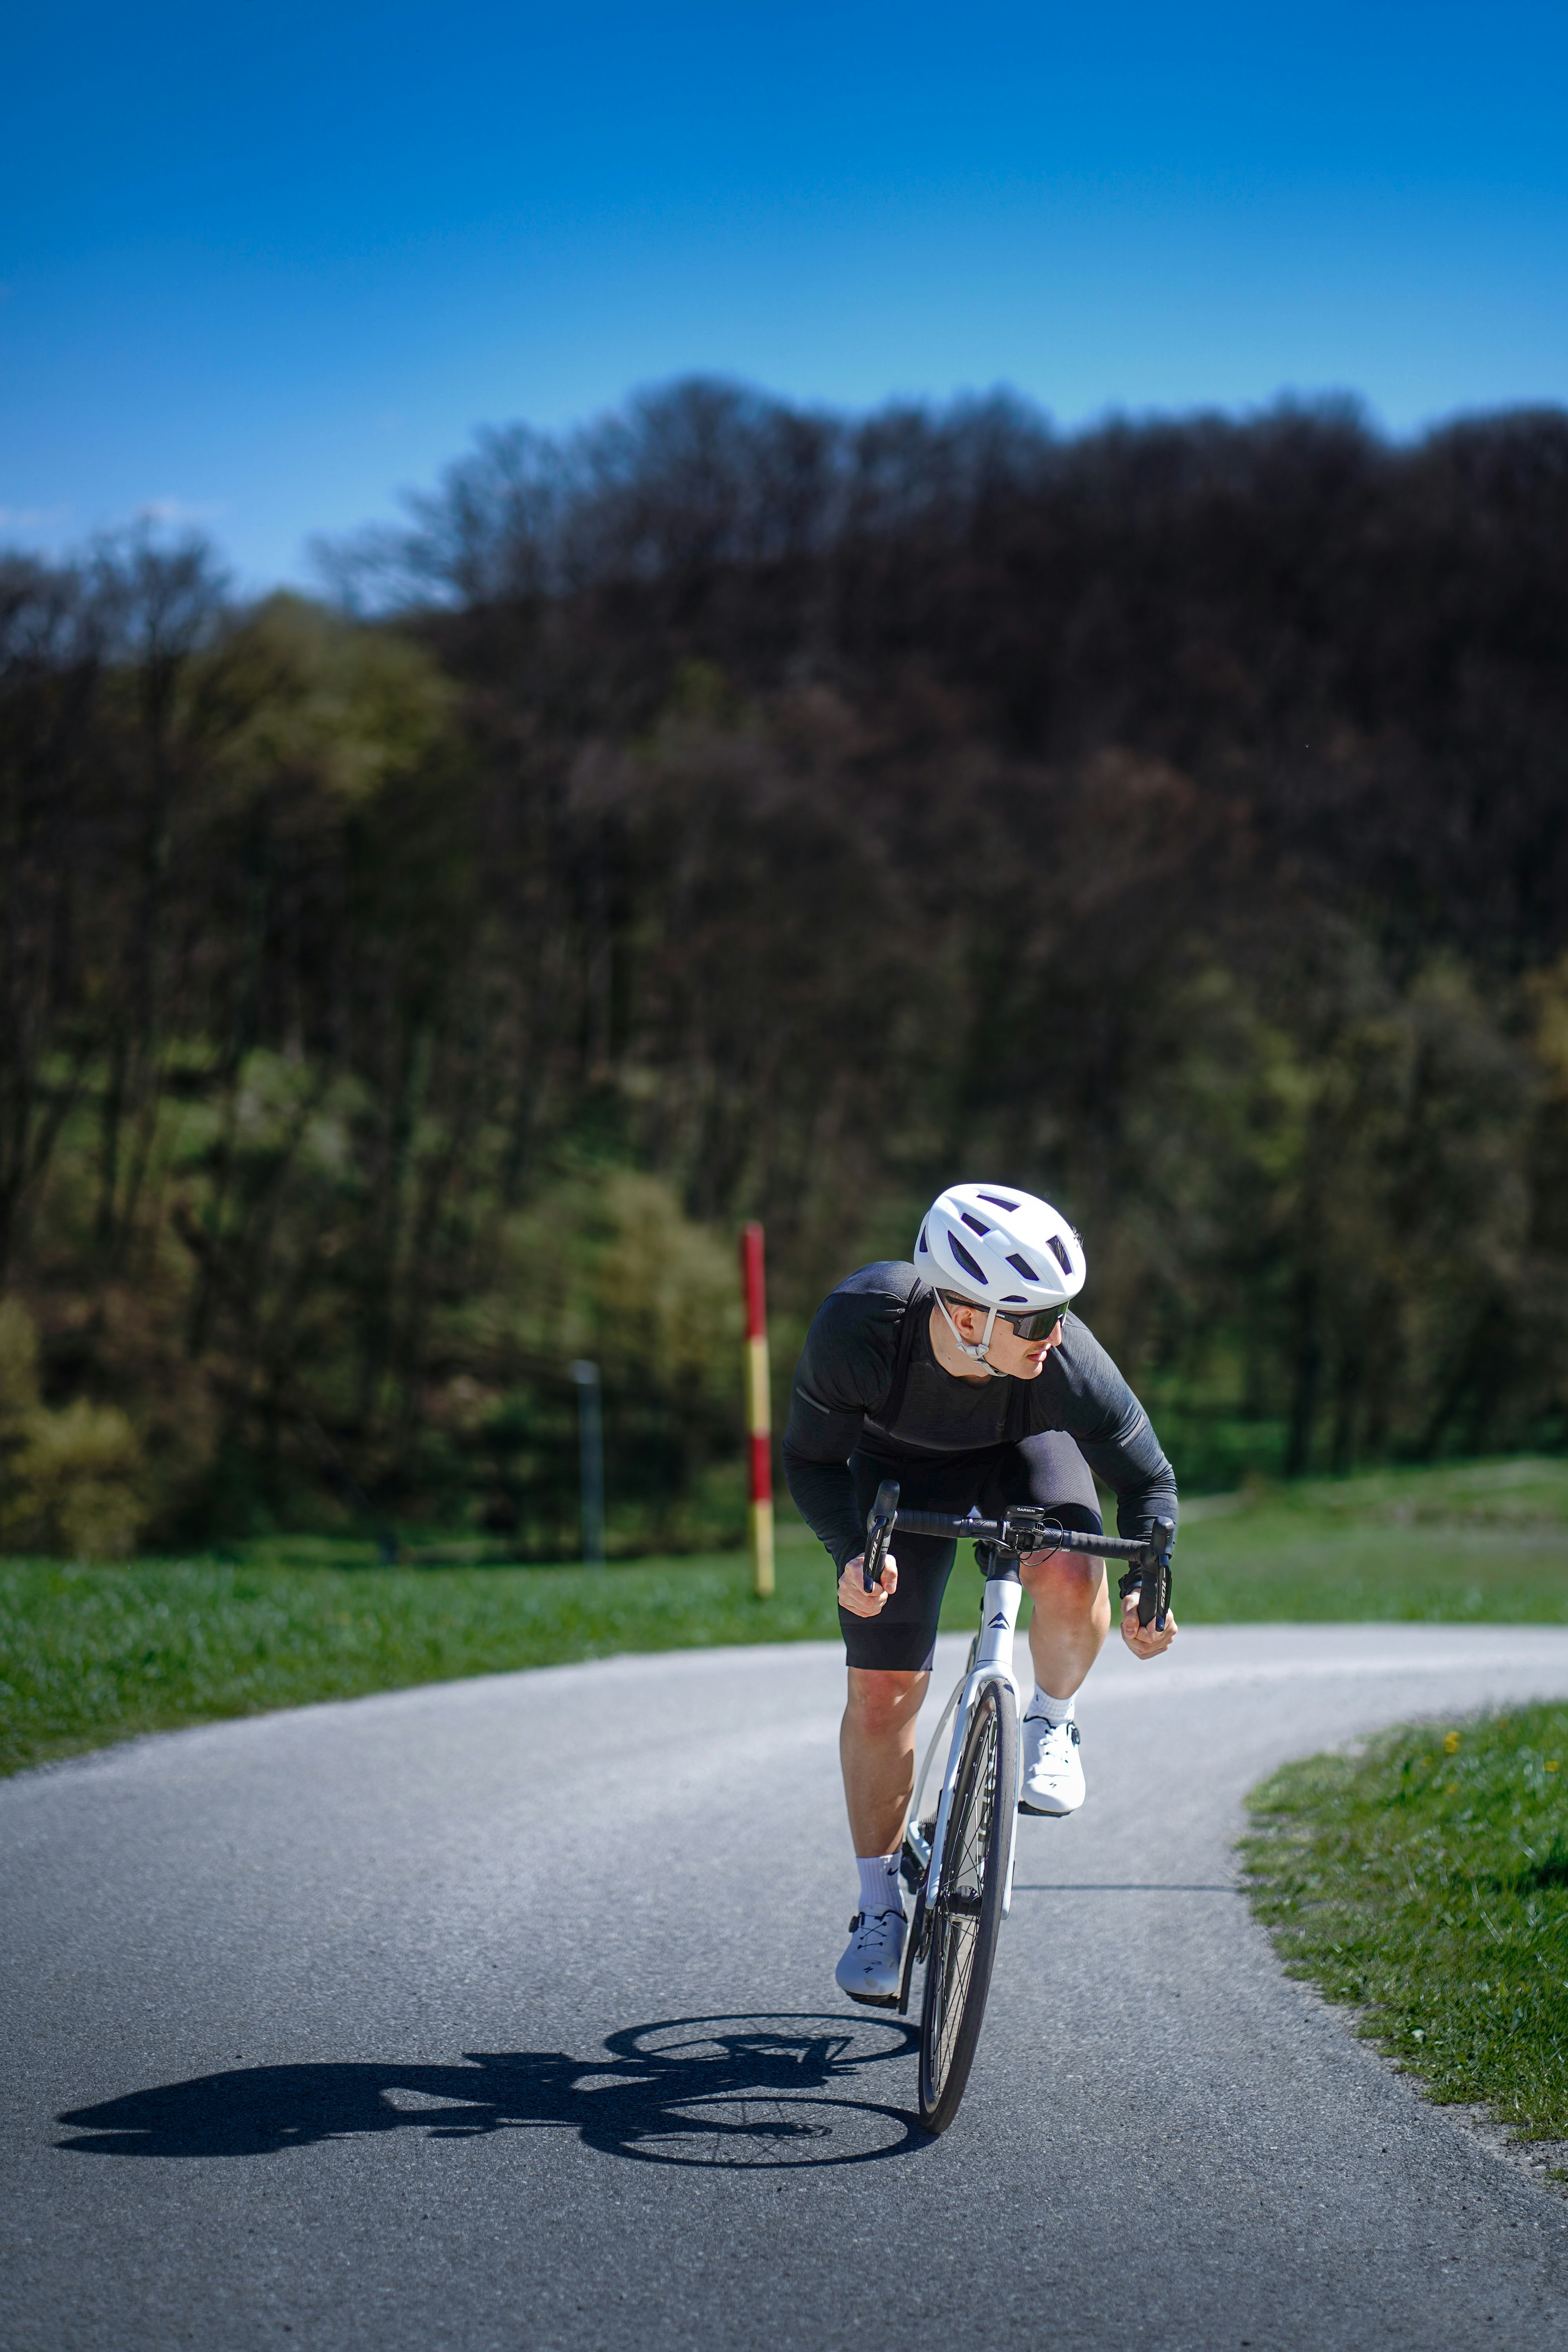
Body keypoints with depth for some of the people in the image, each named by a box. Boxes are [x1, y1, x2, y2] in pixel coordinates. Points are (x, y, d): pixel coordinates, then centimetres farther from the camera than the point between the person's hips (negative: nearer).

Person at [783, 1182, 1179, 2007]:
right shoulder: (857, 1326, -40)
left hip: (1025, 1453, 0)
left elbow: (1146, 1477, -20)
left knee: (1071, 1579, -32)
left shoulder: (1067, 1363, -38)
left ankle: (1050, 1723, -1)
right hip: (902, 1466, 0)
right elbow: (812, 1460, -23)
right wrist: (852, 1553, -39)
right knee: (883, 1692, -4)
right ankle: (879, 1906, 15)